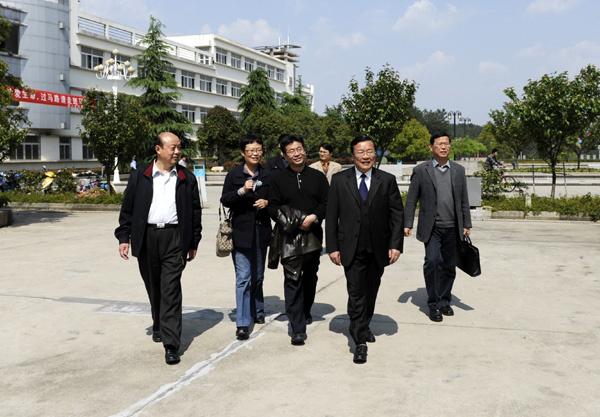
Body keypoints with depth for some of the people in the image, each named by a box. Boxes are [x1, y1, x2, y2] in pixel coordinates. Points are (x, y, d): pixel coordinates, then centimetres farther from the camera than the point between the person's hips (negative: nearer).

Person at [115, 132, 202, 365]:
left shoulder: (187, 179, 6)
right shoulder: (140, 176, 6)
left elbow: (195, 212, 9)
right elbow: (127, 208, 8)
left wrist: (193, 243, 7)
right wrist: (123, 237, 1)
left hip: (174, 238, -2)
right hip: (146, 238, 2)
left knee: (171, 290, -8)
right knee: (153, 288, 14)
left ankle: (171, 344, -7)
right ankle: (159, 326, 39)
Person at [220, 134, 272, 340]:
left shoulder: (267, 175, 7)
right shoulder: (234, 175, -1)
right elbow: (224, 200, -4)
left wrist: (267, 203, -8)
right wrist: (241, 191, -20)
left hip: (261, 231, 3)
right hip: (241, 231, -3)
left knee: (258, 276, 16)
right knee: (243, 277, -8)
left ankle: (257, 311, 36)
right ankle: (242, 323, -5)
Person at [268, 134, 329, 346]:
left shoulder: (318, 177, 7)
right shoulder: (278, 178, 2)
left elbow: (327, 203, 4)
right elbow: (273, 207, -1)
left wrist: (314, 217, -14)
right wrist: (292, 223, -14)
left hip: (313, 235, 3)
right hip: (289, 238, -3)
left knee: (310, 278, 17)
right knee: (292, 281, -7)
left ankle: (305, 312, 40)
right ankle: (297, 328, -6)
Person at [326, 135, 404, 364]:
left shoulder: (387, 180, 2)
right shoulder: (339, 180, 0)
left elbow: (397, 214, 1)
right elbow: (331, 216, 0)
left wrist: (396, 244, -7)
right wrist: (332, 247, -5)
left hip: (378, 248, 2)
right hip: (352, 249, -2)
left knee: (371, 293, 16)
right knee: (356, 294, -6)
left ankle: (364, 326, 38)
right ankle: (360, 342, -1)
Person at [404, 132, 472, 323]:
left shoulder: (458, 170, 11)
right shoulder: (421, 170, 1)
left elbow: (463, 200, 14)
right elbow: (411, 199, 1)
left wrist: (466, 224, 11)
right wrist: (407, 224, -4)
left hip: (452, 228, 3)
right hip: (431, 227, -3)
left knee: (449, 266, 7)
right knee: (433, 261, -15)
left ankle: (444, 301, 24)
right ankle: (433, 305, -2)